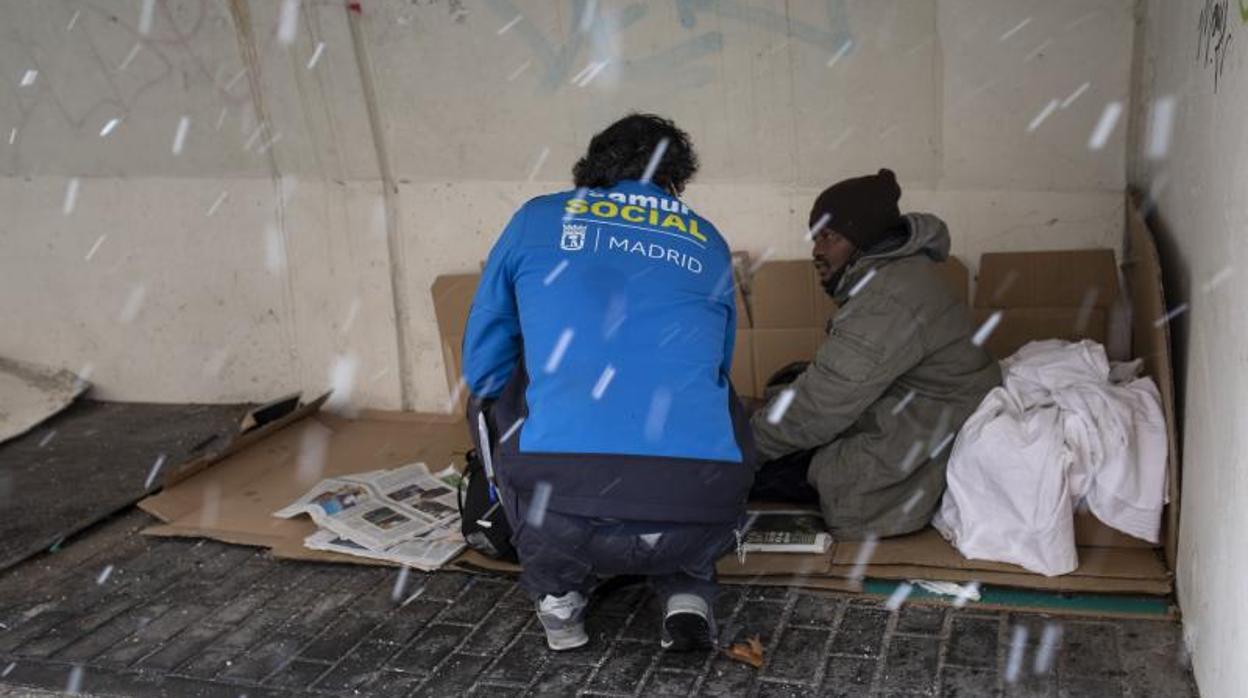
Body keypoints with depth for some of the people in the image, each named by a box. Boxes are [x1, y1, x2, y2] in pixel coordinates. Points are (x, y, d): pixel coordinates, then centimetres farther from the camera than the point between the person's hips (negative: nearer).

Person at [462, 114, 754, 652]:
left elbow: (482, 367, 24)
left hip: (563, 514, -1)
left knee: (503, 393, 28)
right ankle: (687, 592, 16)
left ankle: (557, 592, 22)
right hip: (699, 519, 2)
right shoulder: (708, 243, 22)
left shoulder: (535, 220, 17)